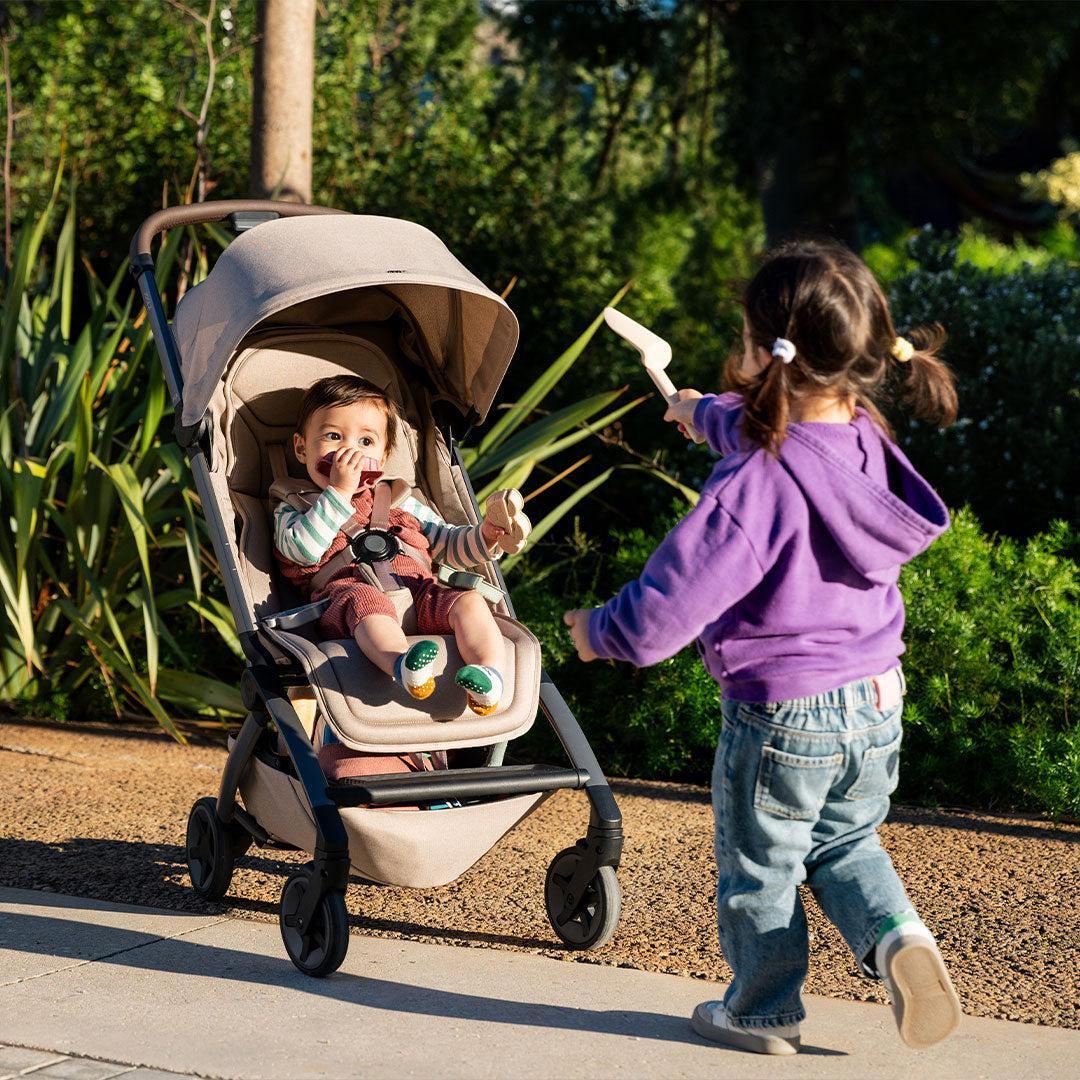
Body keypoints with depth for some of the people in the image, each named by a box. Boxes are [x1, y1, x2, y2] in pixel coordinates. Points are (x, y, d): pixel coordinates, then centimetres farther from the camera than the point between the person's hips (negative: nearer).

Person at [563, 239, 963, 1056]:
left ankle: (764, 1012, 30)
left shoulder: (758, 485, -29)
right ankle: (898, 938, 3)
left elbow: (673, 598, -26)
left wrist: (602, 632, -6)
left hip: (782, 713, -6)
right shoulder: (866, 441, -4)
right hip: (876, 704, 7)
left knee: (760, 868, 15)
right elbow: (778, 433, 21)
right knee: (844, 844, 26)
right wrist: (707, 414, 40)